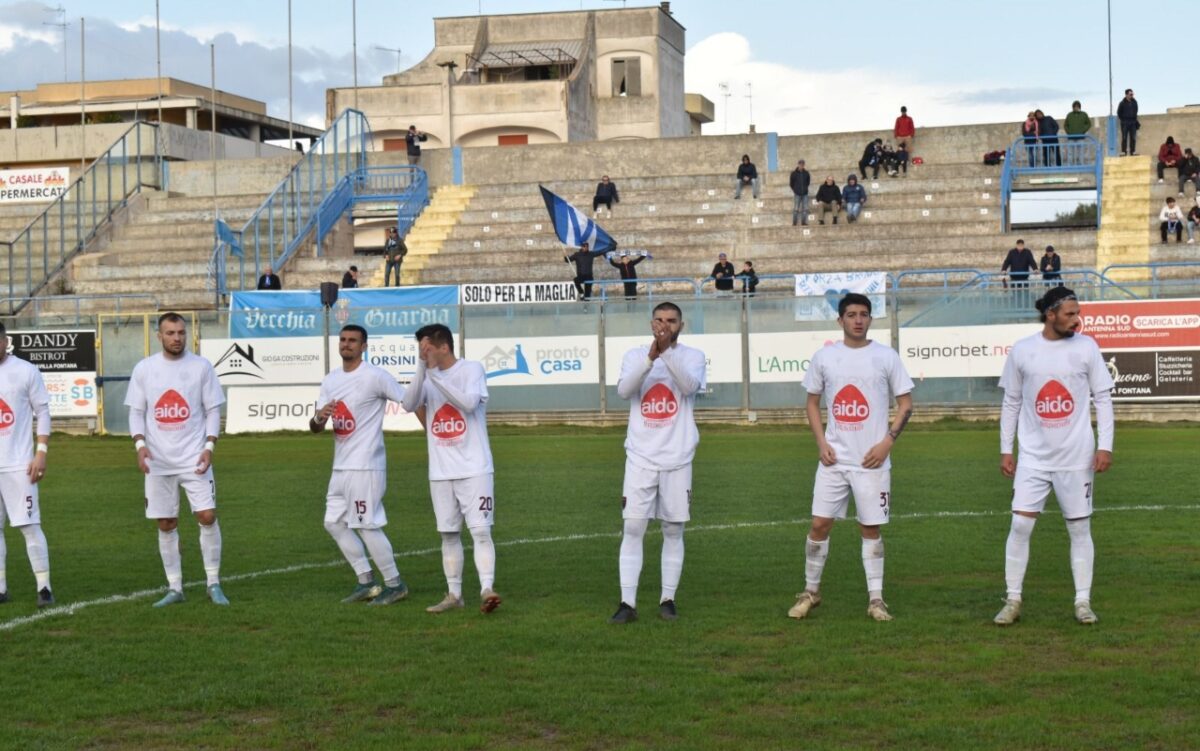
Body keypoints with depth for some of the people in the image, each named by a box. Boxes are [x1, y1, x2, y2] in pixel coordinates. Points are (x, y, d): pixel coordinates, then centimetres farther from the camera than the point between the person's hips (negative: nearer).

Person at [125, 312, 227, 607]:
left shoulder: (201, 366, 0)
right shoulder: (144, 368, 4)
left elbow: (213, 410, 2)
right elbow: (136, 411, 7)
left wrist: (209, 447, -11)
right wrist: (140, 444, -9)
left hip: (194, 458, -2)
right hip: (157, 461, 2)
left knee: (207, 516, -10)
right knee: (166, 524, 6)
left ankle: (213, 584, 3)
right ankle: (174, 588, 15)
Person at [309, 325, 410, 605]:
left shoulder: (374, 376, -11)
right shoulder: (330, 380, 11)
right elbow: (315, 428, 11)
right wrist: (319, 417, -14)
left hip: (366, 466, -9)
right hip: (340, 466, 9)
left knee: (368, 525, -7)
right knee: (334, 523, 11)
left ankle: (395, 584, 7)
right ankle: (366, 582, 20)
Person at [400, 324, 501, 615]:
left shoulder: (472, 369, -5)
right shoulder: (427, 376, 9)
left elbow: (469, 402, -21)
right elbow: (409, 405, -7)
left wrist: (435, 375, -20)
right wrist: (422, 370, -16)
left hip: (474, 468, -5)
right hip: (441, 471, 5)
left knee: (480, 530, -11)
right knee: (448, 533, 9)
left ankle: (487, 589, -14)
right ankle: (454, 594, 16)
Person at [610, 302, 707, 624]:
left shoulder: (692, 356, 3)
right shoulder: (635, 355, 6)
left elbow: (690, 386, -18)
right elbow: (624, 390, -13)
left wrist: (668, 352, -29)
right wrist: (651, 357, -26)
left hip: (677, 459, 0)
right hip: (640, 458, 0)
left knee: (673, 531, 6)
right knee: (632, 529, -4)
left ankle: (668, 599, 16)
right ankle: (627, 603, -1)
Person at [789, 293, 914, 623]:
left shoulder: (886, 357, -1)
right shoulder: (824, 357, 4)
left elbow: (905, 403, 2)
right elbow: (812, 402, 13)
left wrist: (887, 441, -9)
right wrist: (821, 442, 0)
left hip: (872, 460, -1)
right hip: (834, 458, 2)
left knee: (871, 528, 4)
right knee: (820, 523, 0)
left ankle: (875, 599, 12)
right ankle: (811, 590, 16)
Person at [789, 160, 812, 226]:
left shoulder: (806, 173, 5)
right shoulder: (794, 173, -3)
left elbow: (808, 181, 19)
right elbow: (791, 182, 4)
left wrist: (805, 188, 13)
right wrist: (794, 190, 5)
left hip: (805, 193, 3)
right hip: (797, 194, -3)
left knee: (805, 208, 1)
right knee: (796, 209, -3)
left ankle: (804, 222, 6)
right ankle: (794, 222, 2)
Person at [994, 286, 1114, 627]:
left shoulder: (1086, 347, -1)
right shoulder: (1021, 350, -1)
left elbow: (1103, 397, 2)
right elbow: (1011, 403, 7)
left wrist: (1105, 445, -5)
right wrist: (1005, 450, 5)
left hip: (1077, 457, 0)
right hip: (1033, 457, 0)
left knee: (1080, 528, 5)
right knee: (1020, 525, -5)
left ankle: (1083, 602, 15)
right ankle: (1013, 601, 5)